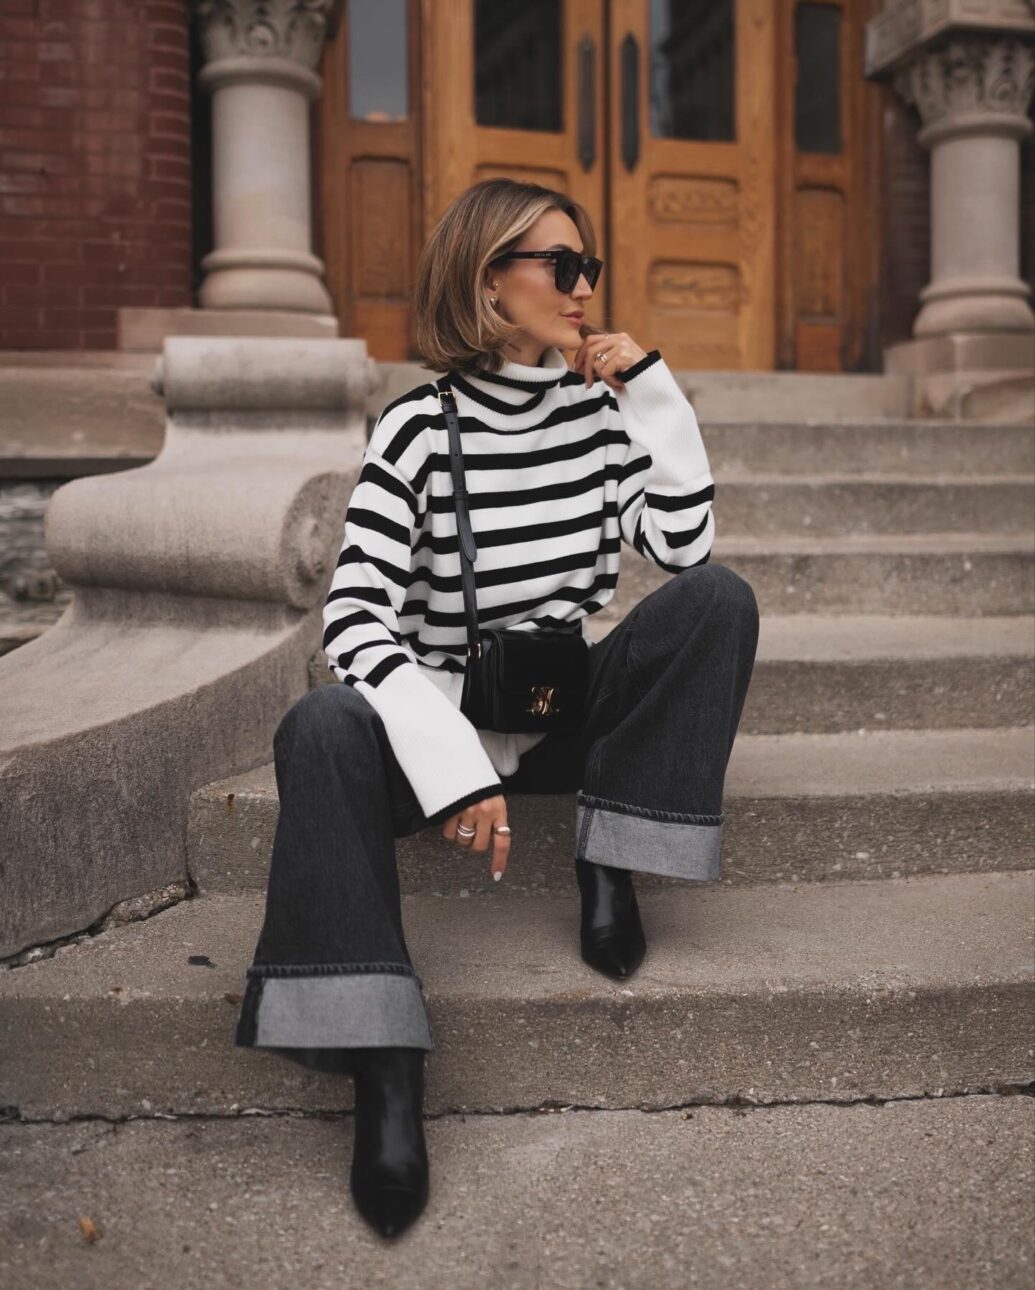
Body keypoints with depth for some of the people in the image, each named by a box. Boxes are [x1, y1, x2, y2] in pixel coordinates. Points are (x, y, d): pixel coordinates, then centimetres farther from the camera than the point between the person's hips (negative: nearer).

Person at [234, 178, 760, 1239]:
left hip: (575, 711, 3)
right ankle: (383, 1075, -34)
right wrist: (453, 759, -34)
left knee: (721, 597, -18)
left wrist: (652, 391, -11)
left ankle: (609, 864, -14)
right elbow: (354, 614, -20)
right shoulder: (420, 425, -11)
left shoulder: (600, 407, 0)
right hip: (444, 711, -3)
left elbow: (685, 545, -7)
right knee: (321, 729, -34)